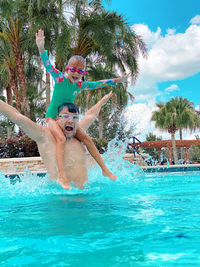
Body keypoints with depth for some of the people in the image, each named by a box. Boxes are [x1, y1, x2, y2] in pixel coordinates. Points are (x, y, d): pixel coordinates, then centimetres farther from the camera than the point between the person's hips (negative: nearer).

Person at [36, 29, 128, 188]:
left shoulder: (80, 85, 3)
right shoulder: (60, 78, -10)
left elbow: (96, 84, 15)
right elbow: (48, 65, -22)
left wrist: (115, 81, 14)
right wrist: (42, 49, -38)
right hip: (52, 116, -5)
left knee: (86, 138, -7)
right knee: (61, 138, -31)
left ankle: (104, 169, -3)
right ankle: (61, 174, -35)